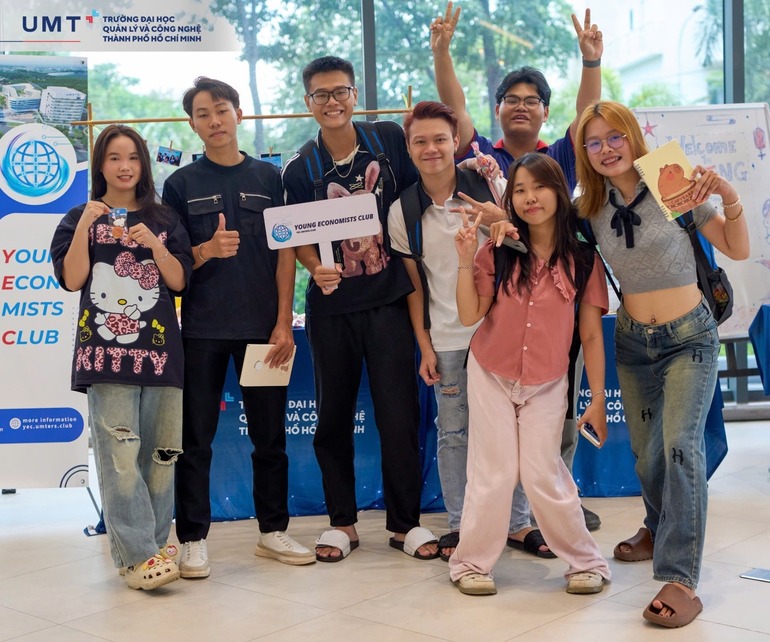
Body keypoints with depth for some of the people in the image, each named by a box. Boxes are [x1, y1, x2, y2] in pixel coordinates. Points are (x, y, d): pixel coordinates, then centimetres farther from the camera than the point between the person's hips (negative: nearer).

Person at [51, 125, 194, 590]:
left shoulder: (165, 220, 15)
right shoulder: (81, 218, 11)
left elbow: (180, 282, 7)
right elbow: (71, 280, -1)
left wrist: (154, 245, -7)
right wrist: (84, 227, -9)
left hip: (160, 349, 3)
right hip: (106, 348, -2)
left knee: (161, 453, 2)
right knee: (119, 455, -13)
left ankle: (154, 544, 13)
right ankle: (137, 555, -11)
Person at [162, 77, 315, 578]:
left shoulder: (269, 178, 7)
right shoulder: (181, 184, 5)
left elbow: (285, 253, 4)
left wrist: (283, 323, -3)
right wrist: (207, 250, -17)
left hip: (263, 326, 1)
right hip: (202, 328, -1)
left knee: (270, 434, 8)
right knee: (197, 438, 3)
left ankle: (274, 531, 20)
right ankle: (194, 539, 11)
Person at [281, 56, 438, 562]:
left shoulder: (389, 139, 0)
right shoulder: (300, 170, 1)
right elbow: (300, 240, 3)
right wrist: (317, 269, -18)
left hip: (389, 298, -1)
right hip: (332, 306, 1)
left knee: (399, 414, 1)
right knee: (333, 416, 8)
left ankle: (406, 521, 15)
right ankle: (342, 521, 23)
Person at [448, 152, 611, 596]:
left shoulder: (582, 257, -7)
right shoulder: (498, 251, -8)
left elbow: (591, 333, -3)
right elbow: (470, 315, -12)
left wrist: (598, 397, -4)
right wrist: (466, 261, -22)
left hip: (547, 383, 0)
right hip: (492, 376, 0)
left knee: (543, 474, -2)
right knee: (494, 473, 1)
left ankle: (586, 561, 17)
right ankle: (471, 563, 18)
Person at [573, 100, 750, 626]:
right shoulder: (591, 208, -1)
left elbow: (738, 250, -7)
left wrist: (729, 197, -25)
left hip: (689, 337, -4)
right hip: (632, 341, 4)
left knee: (680, 445, -19)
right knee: (645, 452, 15)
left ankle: (681, 579, -18)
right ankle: (662, 530, 44)